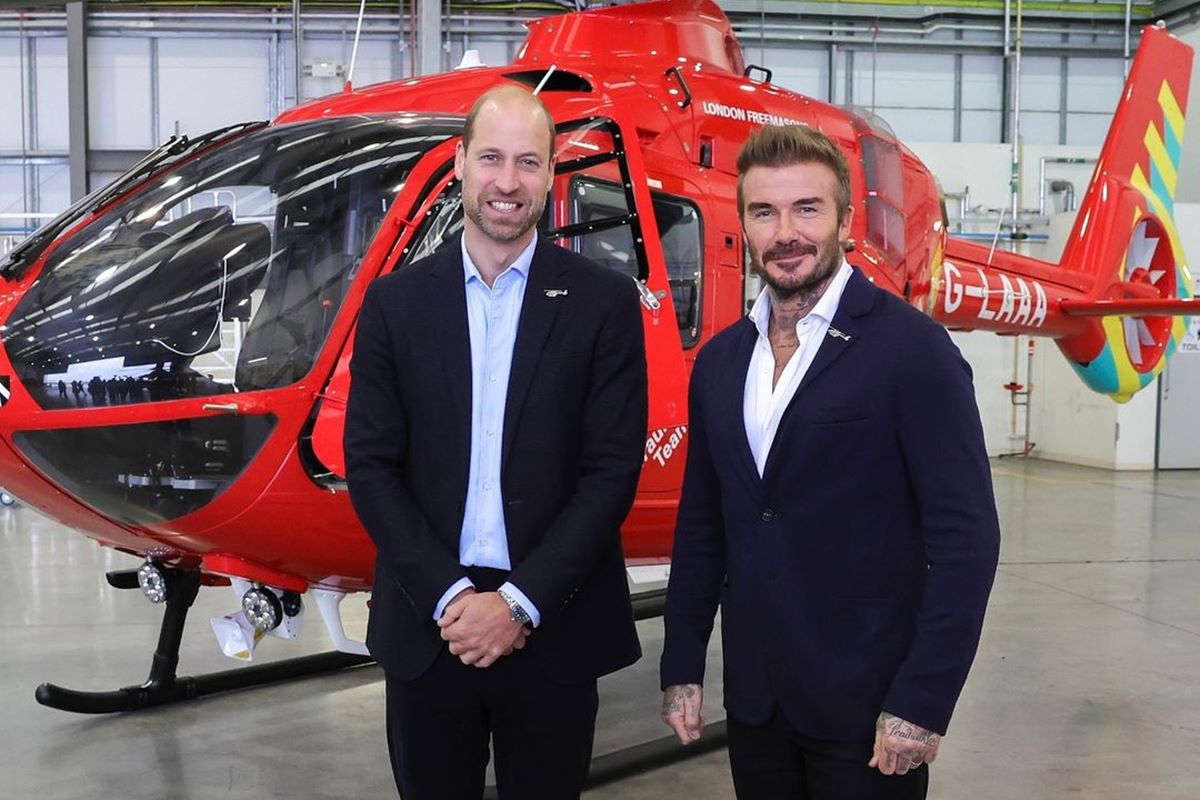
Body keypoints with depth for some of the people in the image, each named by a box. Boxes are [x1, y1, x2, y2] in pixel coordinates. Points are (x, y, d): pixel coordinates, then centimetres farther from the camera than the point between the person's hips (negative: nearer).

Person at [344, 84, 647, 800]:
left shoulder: (604, 302, -2)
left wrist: (520, 602, -13)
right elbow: (371, 466, -1)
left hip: (553, 631, -1)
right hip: (427, 628, 1)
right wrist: (447, 597, -11)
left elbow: (613, 470, -6)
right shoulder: (396, 301, 3)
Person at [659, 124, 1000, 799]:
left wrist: (922, 704, -16)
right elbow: (702, 528, 11)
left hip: (866, 706, -5)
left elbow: (966, 537, -14)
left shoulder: (913, 350, -11)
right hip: (754, 701, 5)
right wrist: (682, 668, 8)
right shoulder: (720, 362, 6)